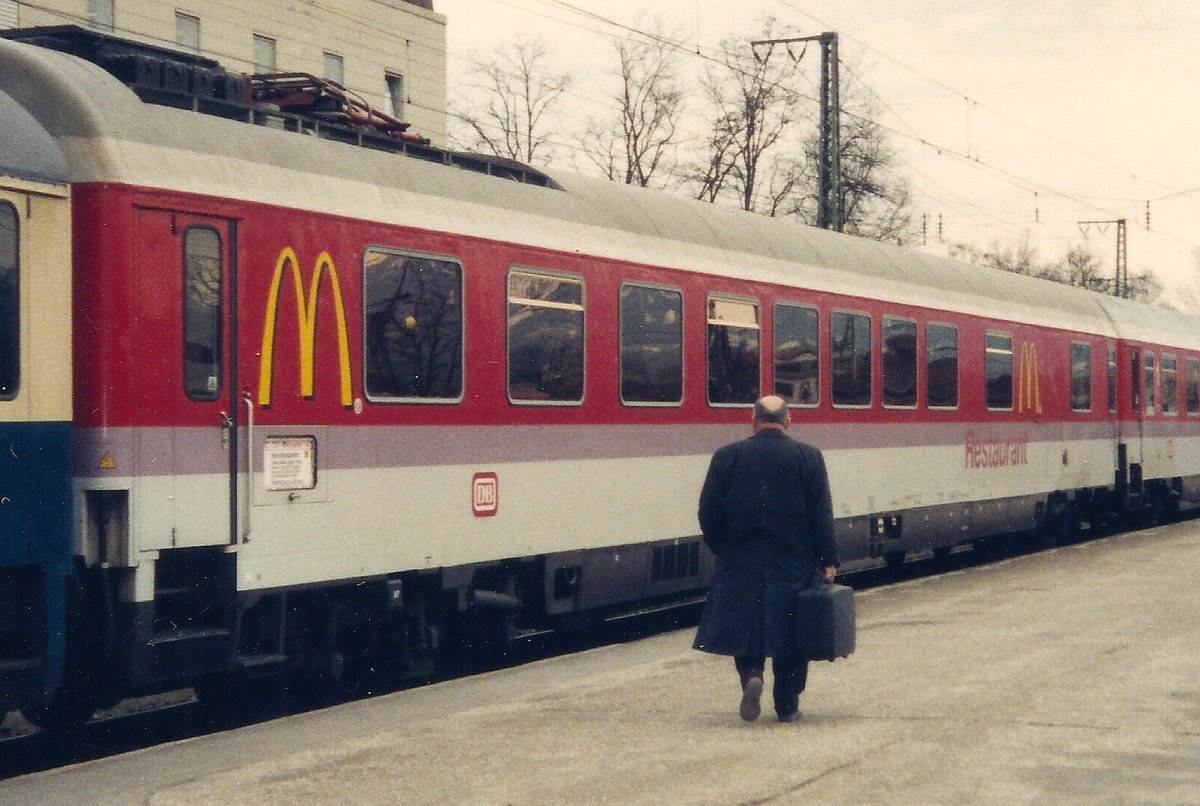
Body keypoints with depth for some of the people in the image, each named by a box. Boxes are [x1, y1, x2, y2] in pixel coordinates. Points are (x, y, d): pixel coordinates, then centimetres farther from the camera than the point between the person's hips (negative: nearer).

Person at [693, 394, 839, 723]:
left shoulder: (727, 456, -1)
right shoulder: (808, 457, -3)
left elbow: (708, 511, 0)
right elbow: (821, 514, -4)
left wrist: (721, 549, 14)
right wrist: (828, 561, 0)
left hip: (741, 563, 0)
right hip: (795, 565, 0)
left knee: (744, 624, 12)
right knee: (791, 630, 9)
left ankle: (751, 674, -14)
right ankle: (787, 705, 13)